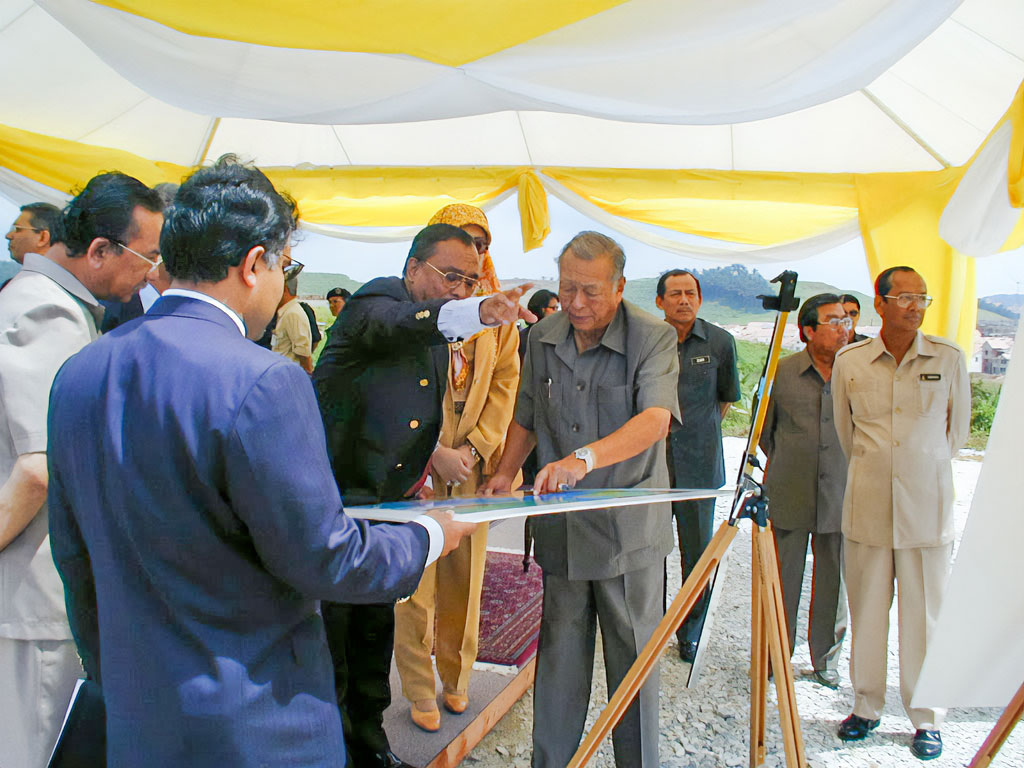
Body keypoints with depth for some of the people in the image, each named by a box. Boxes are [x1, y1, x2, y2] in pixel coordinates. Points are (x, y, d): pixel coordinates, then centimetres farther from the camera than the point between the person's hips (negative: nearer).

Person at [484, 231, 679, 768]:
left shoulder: (653, 337, -10)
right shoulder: (542, 338, 6)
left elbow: (655, 419, -25)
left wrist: (583, 459, -39)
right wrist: (506, 471, 2)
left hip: (629, 527, -3)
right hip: (559, 525, 4)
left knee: (633, 657, 8)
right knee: (557, 655, 12)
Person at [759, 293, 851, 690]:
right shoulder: (781, 371, -2)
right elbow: (763, 432, 10)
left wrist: (851, 472, 11)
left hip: (840, 497, 1)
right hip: (788, 495, -1)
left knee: (834, 583, 10)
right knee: (783, 580, 8)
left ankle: (826, 660, 29)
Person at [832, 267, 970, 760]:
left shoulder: (948, 359, 0)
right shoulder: (849, 363, 1)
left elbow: (958, 428, 13)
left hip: (927, 506, -1)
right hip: (867, 507, 1)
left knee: (926, 612, 6)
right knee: (867, 609, 9)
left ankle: (926, 719, 22)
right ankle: (866, 706, 25)